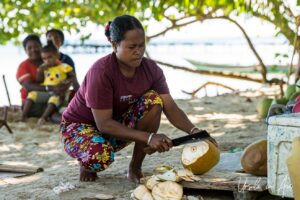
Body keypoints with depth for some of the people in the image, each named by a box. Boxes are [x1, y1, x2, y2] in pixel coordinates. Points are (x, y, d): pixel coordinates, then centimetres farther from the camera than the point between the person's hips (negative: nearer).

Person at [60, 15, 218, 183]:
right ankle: (87, 163, 2)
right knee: (101, 156, -40)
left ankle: (135, 169, -8)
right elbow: (103, 123, -32)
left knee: (153, 99, -21)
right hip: (80, 125, -5)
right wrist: (148, 137, -39)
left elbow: (171, 108, -15)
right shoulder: (101, 72, -29)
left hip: (117, 126, 5)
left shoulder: (150, 68, -12)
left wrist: (194, 131, -34)